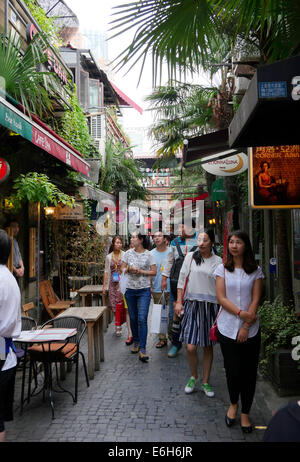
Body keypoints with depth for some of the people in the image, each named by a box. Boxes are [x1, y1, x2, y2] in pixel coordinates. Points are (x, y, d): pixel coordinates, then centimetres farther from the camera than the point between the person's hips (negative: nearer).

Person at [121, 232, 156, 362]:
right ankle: (136, 341, 33)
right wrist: (128, 270, -13)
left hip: (144, 291, -3)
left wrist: (140, 271, -16)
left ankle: (142, 349, -6)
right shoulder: (128, 253, 4)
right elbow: (122, 268, 8)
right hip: (130, 290, 3)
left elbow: (154, 272, -3)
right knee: (133, 318, 13)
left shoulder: (149, 255, -4)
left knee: (142, 319, -10)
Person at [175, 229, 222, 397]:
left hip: (211, 306, 0)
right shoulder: (190, 257, 3)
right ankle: (193, 377, 23)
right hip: (192, 305, 0)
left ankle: (205, 382, 26)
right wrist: (179, 301, 2)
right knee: (191, 347, -4)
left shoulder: (218, 261, 2)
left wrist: (222, 308, -1)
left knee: (208, 346, 9)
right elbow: (182, 279, 6)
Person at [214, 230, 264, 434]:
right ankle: (233, 404, 31)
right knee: (233, 371, 3)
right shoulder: (222, 269, 3)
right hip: (228, 327, 0)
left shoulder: (256, 271, 3)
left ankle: (245, 413, 23)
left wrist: (246, 326, -9)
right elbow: (221, 298, -4)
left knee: (249, 372, 5)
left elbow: (256, 299, -2)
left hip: (251, 330, 0)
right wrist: (241, 313, -16)